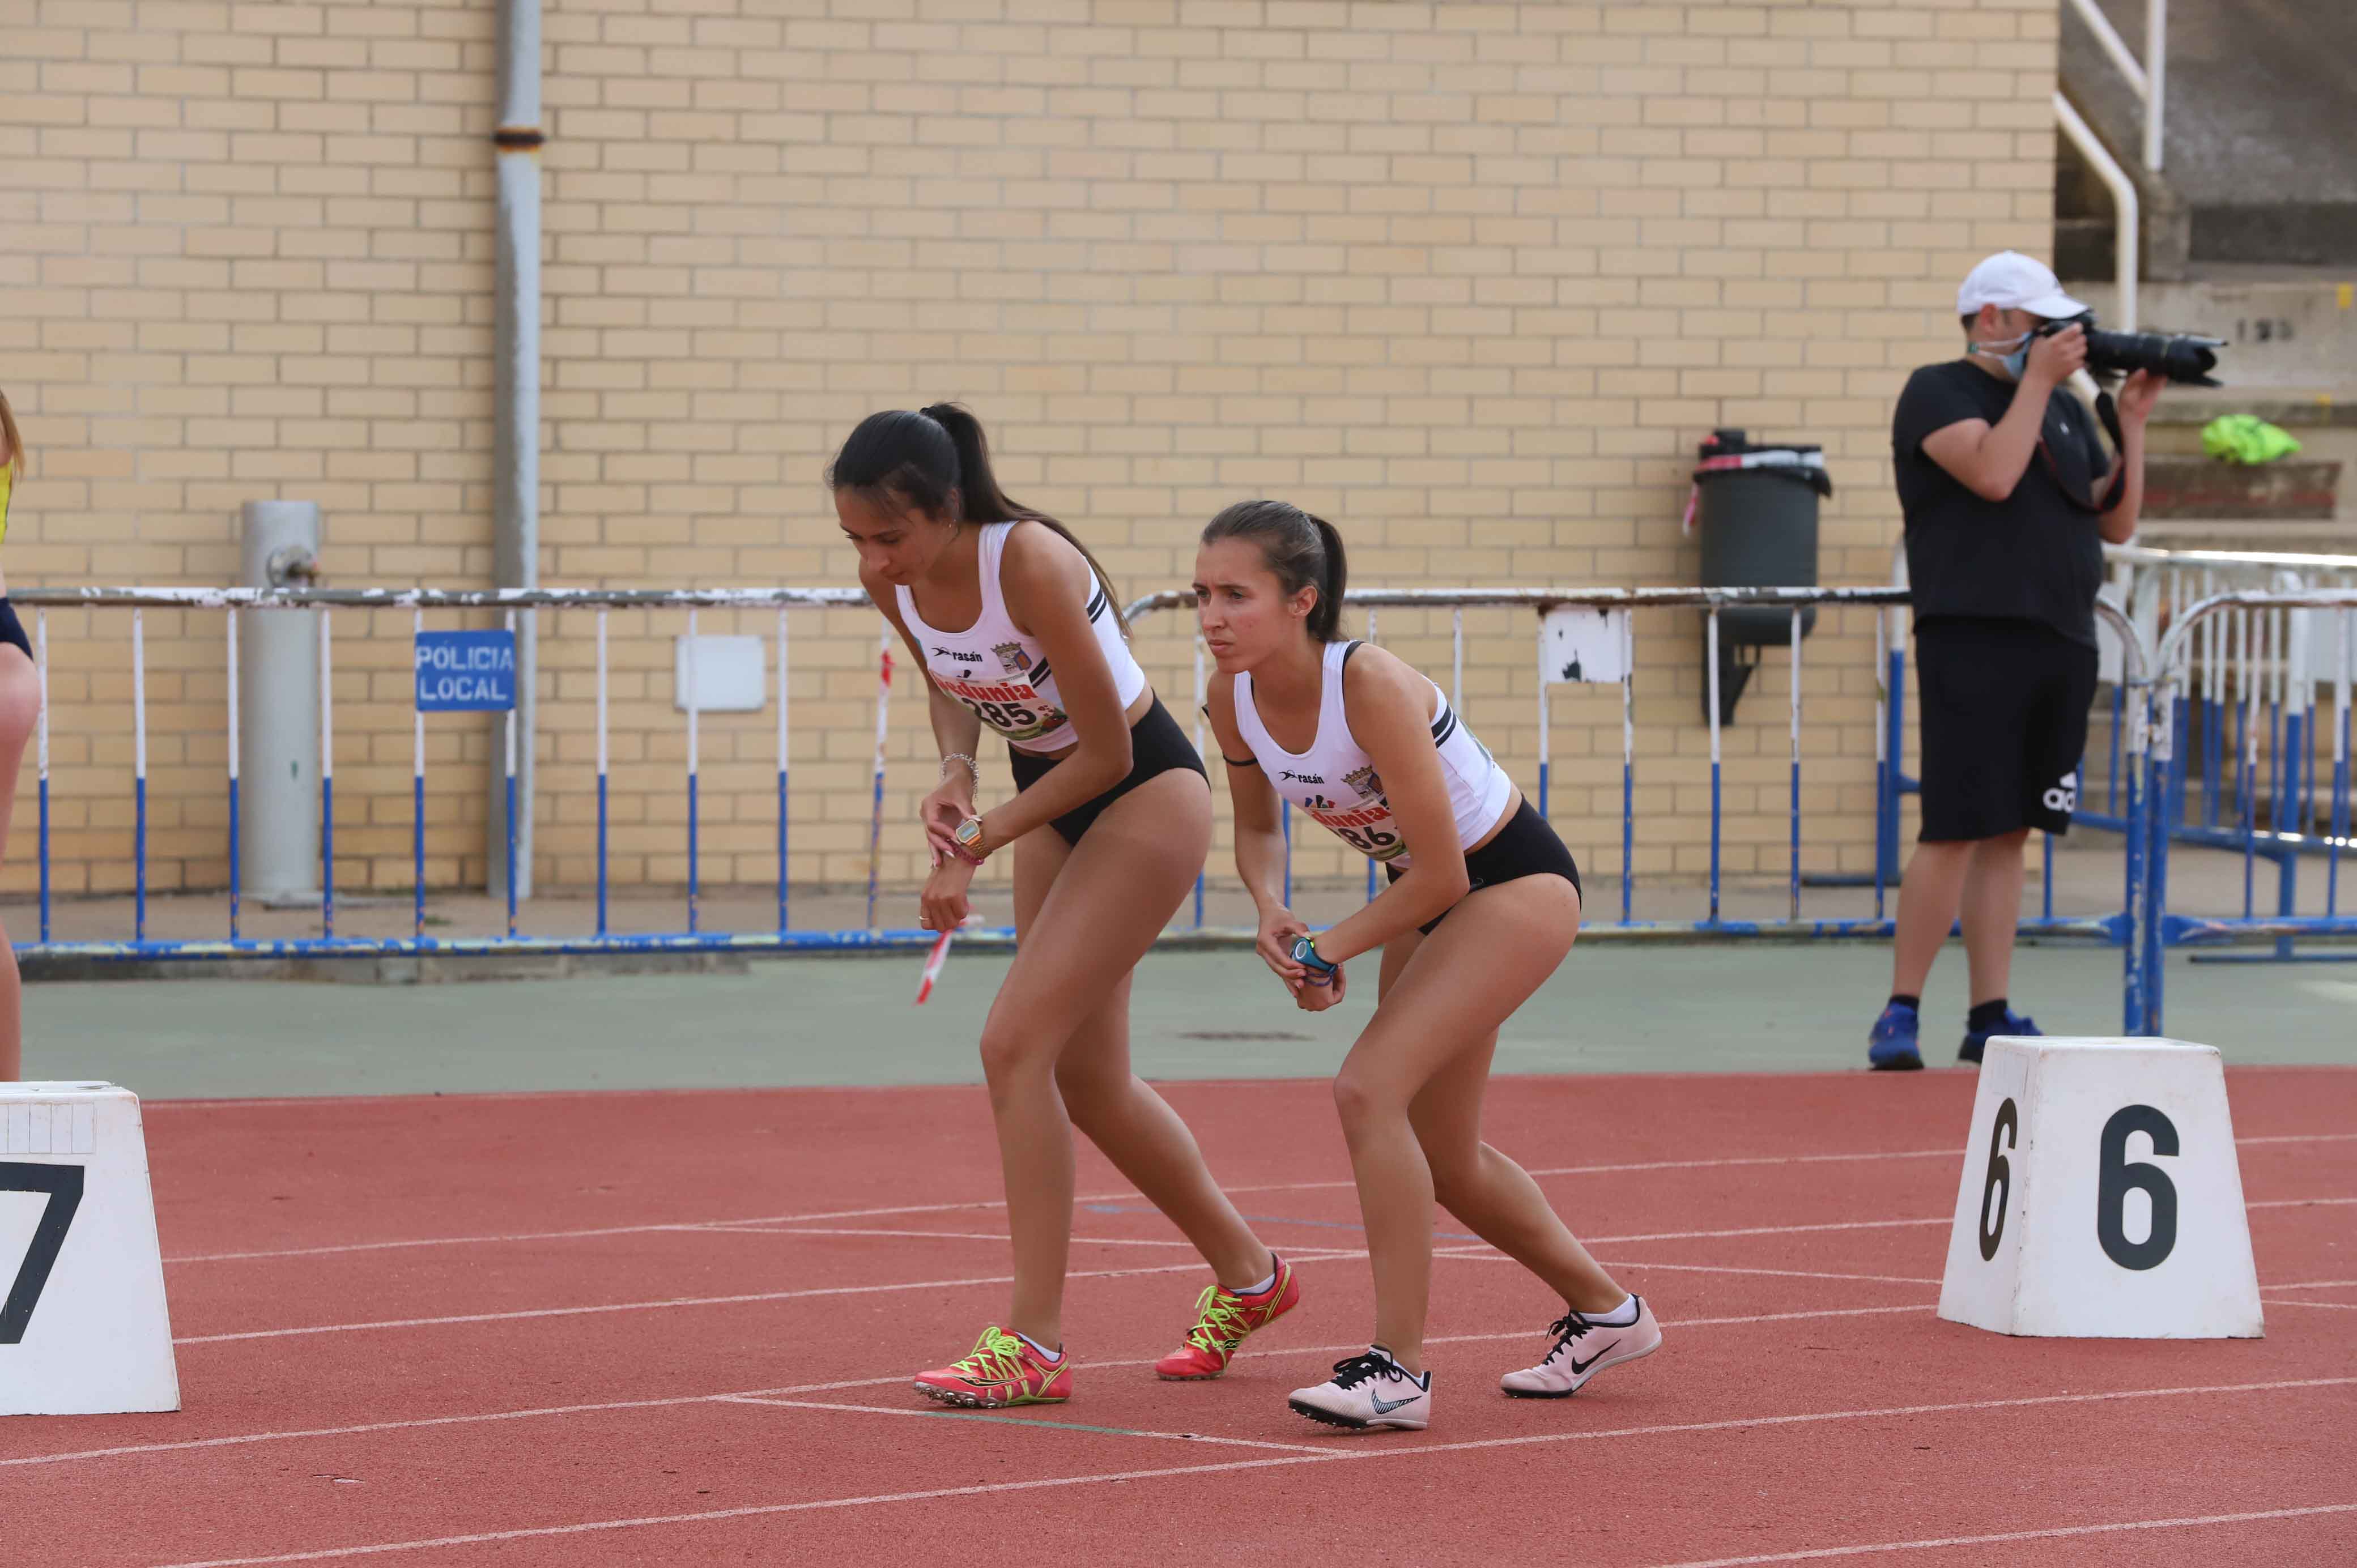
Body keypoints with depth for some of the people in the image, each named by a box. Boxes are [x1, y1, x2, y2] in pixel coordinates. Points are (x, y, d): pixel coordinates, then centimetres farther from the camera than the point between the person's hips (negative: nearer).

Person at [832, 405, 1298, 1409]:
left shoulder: (1031, 566, -31)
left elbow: (1107, 750, -23)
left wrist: (975, 846, -20)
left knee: (1015, 1042, -18)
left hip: (1145, 793, -8)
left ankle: (1033, 1344, -13)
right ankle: (1247, 1276, 34)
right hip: (1053, 800, 8)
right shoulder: (889, 582, -11)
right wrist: (956, 771, -10)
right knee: (1085, 1080, 13)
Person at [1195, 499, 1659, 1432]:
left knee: (1370, 1088, -24)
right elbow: (1257, 827, 7)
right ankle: (1603, 1313, 39)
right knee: (1437, 1156, 16)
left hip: (1518, 883, -8)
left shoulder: (1371, 688, -33)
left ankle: (1397, 1370, -17)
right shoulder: (1232, 700, -13)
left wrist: (1331, 951, -19)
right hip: (1426, 898, 8)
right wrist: (1271, 910, -14)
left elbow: (1441, 873, -28)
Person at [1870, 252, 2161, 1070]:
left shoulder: (2065, 408, 18)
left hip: (2063, 643, 7)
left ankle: (1990, 1018, 8)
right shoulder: (1937, 392, -2)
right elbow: (1993, 473, -19)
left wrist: (2133, 421, 6)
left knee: (2010, 830, 7)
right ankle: (1901, 1013, -5)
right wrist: (2038, 379, -11)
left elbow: (2117, 522, 15)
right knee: (1956, 829, -11)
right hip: (1974, 637, -7)